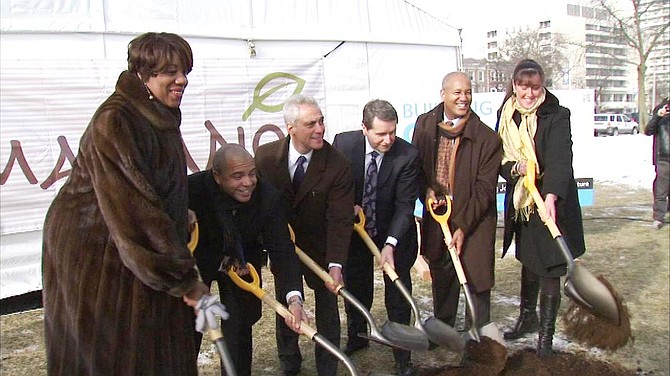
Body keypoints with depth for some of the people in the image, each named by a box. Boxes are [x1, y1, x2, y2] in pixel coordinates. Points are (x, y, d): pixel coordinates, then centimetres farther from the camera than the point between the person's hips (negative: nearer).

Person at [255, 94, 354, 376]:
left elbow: (340, 219, -27)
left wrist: (336, 265, -36)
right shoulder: (265, 156, -18)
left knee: (327, 308, 10)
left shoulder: (337, 165, -24)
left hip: (321, 247, -2)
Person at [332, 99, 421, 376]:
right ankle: (356, 337, 41)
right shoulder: (343, 143, -19)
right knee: (356, 286, 17)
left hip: (394, 231, -2)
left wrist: (390, 244, -32)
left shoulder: (408, 155, -24)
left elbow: (405, 205, -22)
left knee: (398, 291, 3)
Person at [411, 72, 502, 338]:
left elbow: (484, 189, -12)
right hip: (437, 214, 4)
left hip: (474, 218, -3)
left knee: (476, 276, -1)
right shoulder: (425, 125, -1)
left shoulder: (487, 138, -13)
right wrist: (426, 190, -7)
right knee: (440, 274, 17)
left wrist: (463, 227, -17)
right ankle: (442, 327, 37)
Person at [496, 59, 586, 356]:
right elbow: (500, 159, 6)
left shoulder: (557, 116, -14)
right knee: (528, 262, 19)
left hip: (552, 203, -5)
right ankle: (527, 317, 39)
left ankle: (546, 334, 15)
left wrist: (552, 195, -43)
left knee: (550, 269, 0)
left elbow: (560, 159, -28)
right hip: (520, 201, 5)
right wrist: (515, 167, -16)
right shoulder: (506, 116, 3)